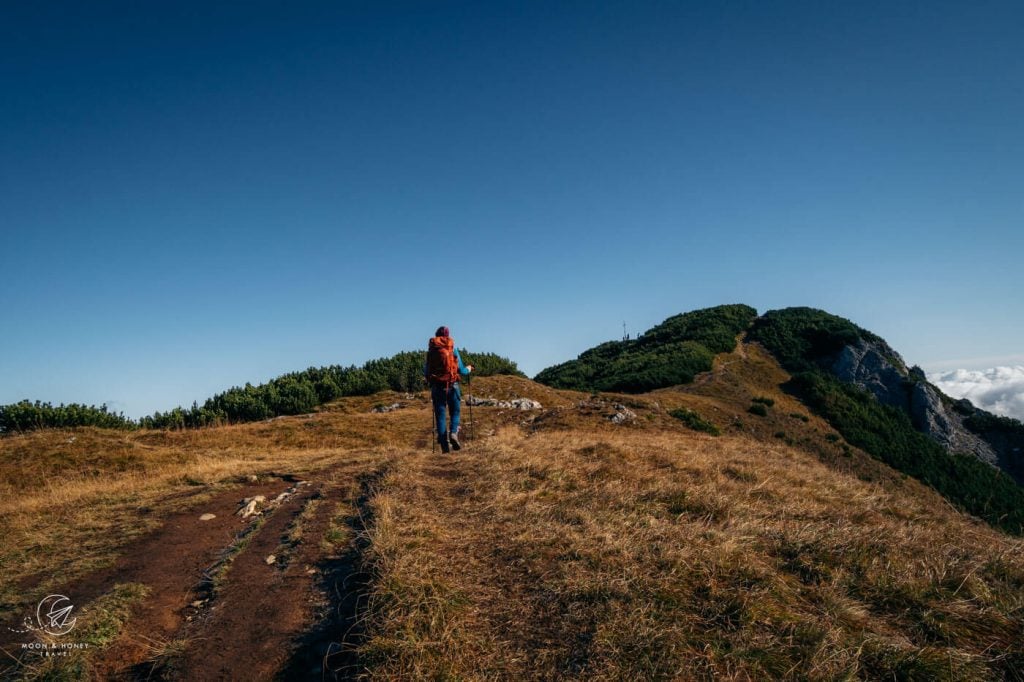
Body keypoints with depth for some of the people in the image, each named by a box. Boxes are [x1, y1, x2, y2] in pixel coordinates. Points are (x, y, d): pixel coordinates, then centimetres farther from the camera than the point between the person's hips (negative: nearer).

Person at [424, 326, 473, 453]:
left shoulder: (431, 350, 6)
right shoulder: (453, 348, 1)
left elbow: (425, 372, 9)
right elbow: (462, 371, 2)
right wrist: (468, 369, 24)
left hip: (437, 386, 1)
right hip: (452, 385, -1)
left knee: (440, 415, 6)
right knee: (455, 413, 13)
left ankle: (444, 444, 0)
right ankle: (453, 433, -14)